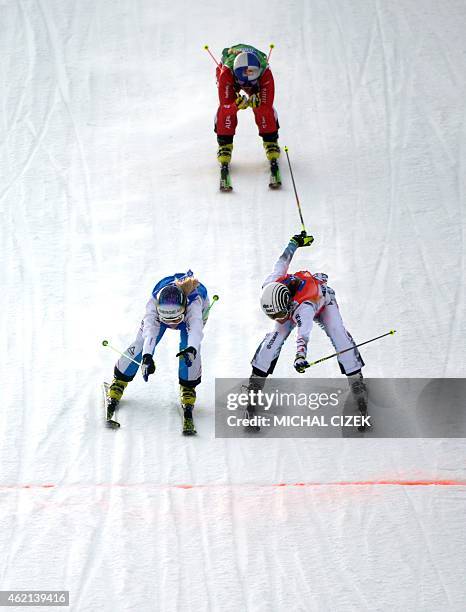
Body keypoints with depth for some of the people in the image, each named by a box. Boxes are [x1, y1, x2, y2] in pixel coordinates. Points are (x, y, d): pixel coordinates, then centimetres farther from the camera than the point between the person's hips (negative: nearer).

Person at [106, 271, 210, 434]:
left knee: (188, 346, -25)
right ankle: (117, 385, 6)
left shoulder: (194, 302, -48)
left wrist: (191, 348, -86)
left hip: (193, 309, -1)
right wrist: (147, 356, -75)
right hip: (161, 307, 1)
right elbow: (150, 330, -57)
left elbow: (196, 328, -65)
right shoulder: (154, 303, -44)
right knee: (141, 344, -12)